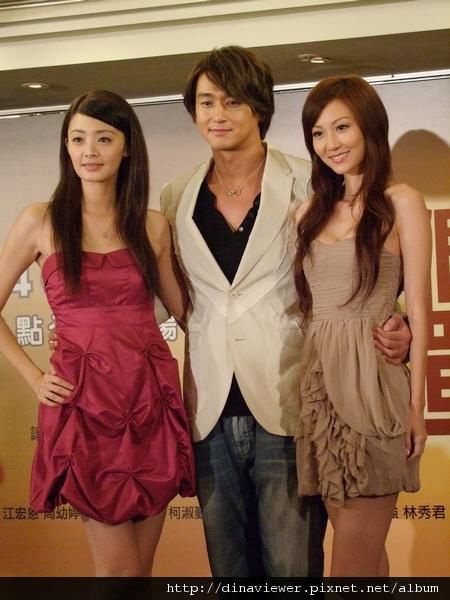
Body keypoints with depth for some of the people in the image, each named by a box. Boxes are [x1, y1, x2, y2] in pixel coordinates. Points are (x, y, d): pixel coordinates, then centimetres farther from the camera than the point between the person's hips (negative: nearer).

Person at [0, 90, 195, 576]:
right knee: (118, 568, 2)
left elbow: (185, 310, 14)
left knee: (143, 563, 12)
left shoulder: (153, 226, 6)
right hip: (85, 403, -2)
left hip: (153, 397, 3)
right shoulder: (40, 221, -1)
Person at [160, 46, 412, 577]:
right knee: (228, 564, 15)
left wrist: (392, 329, -15)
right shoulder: (178, 198, 8)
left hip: (286, 411, -4)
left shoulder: (305, 185, -3)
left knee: (292, 562, 1)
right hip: (211, 415, 4)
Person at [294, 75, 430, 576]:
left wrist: (416, 404, -8)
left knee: (351, 562, -4)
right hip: (320, 381, 5)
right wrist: (310, 380, 5)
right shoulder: (314, 210, 15)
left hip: (372, 383, -5)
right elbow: (307, 304, 15)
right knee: (363, 550, 11)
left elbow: (417, 308, -4)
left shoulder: (401, 202, -1)